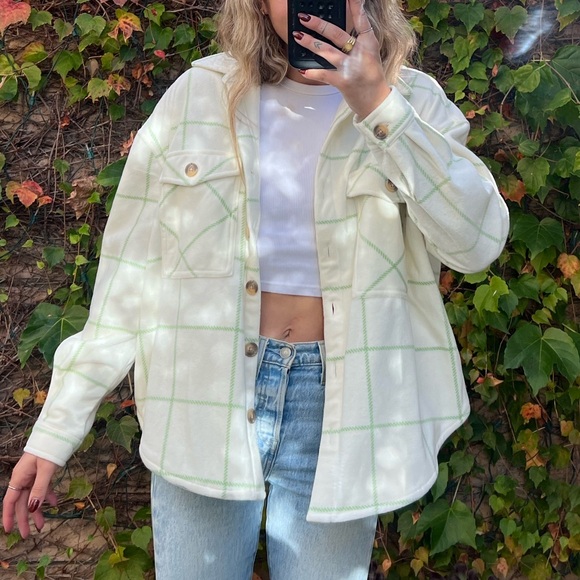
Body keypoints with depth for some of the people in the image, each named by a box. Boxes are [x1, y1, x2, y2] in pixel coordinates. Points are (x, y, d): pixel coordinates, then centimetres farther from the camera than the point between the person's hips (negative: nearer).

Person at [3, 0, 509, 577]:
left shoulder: (410, 101, 1)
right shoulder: (199, 95, 0)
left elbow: (478, 241, -13)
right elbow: (129, 271, 0)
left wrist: (379, 107, -19)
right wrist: (54, 430, 0)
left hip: (335, 408, 0)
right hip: (204, 403, 0)